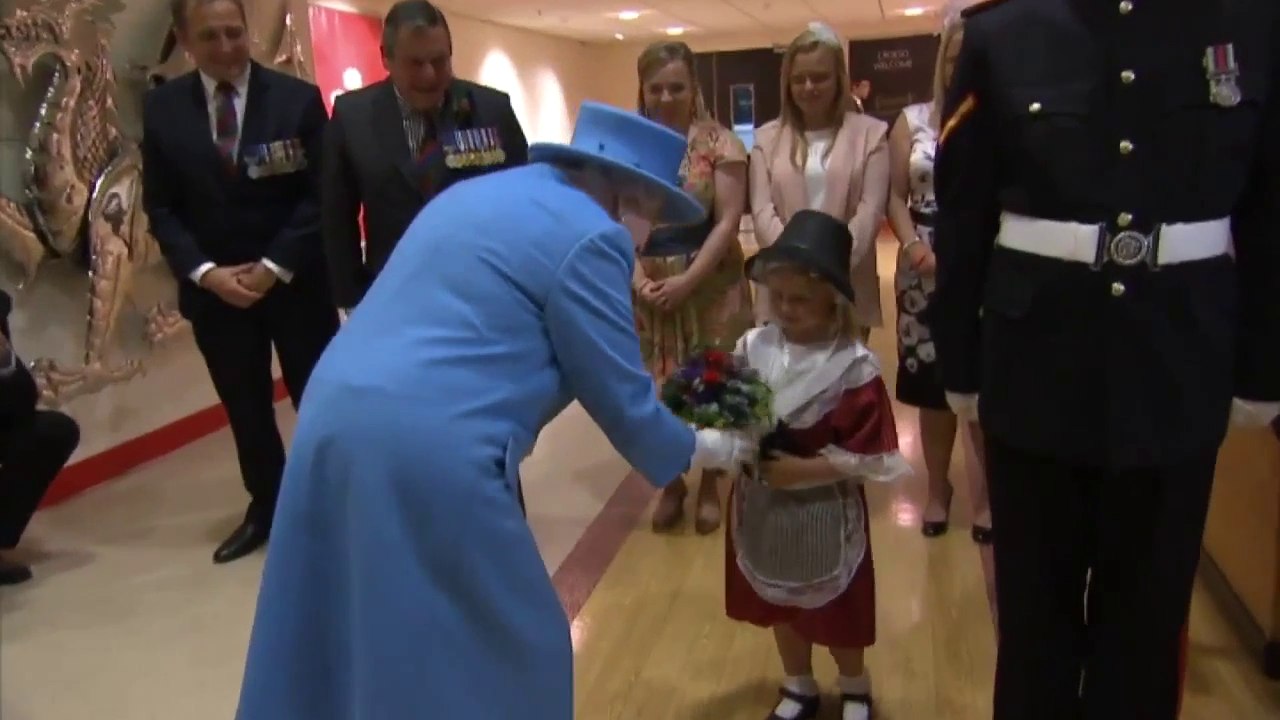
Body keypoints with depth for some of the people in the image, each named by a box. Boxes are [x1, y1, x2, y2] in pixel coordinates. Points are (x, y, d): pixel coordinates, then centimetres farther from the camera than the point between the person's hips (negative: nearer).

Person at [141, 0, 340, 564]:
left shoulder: (298, 99, -4)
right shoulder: (162, 109, 3)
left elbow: (320, 195, -7)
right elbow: (161, 207, 3)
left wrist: (274, 267, -13)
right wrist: (205, 272, -11)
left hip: (296, 281, -2)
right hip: (213, 287, 2)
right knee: (245, 409, 12)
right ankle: (265, 506, 28)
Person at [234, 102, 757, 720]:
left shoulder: (484, 192, 21)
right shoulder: (589, 236, -6)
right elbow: (622, 402, -2)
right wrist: (705, 449, 16)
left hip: (336, 419, 9)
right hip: (428, 449, -9)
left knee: (353, 644, 24)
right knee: (500, 653, 11)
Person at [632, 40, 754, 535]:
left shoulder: (718, 142, -3)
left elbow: (728, 222, -9)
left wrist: (688, 280, -17)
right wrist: (637, 278, -13)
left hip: (710, 284, -2)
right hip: (648, 285, 2)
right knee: (659, 389, 6)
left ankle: (709, 486, 25)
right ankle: (672, 484, 26)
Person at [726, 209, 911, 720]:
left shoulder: (853, 365, -17)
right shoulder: (753, 348, -8)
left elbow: (867, 455, -17)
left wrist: (803, 470, -23)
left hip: (825, 510, -3)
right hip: (764, 505, 4)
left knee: (836, 610, 17)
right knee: (780, 603, 21)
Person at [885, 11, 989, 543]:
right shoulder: (912, 121, 8)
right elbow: (895, 195, 5)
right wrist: (914, 246, -11)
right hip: (925, 271, 2)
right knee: (932, 386, 9)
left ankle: (985, 491, 22)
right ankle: (938, 487, 27)